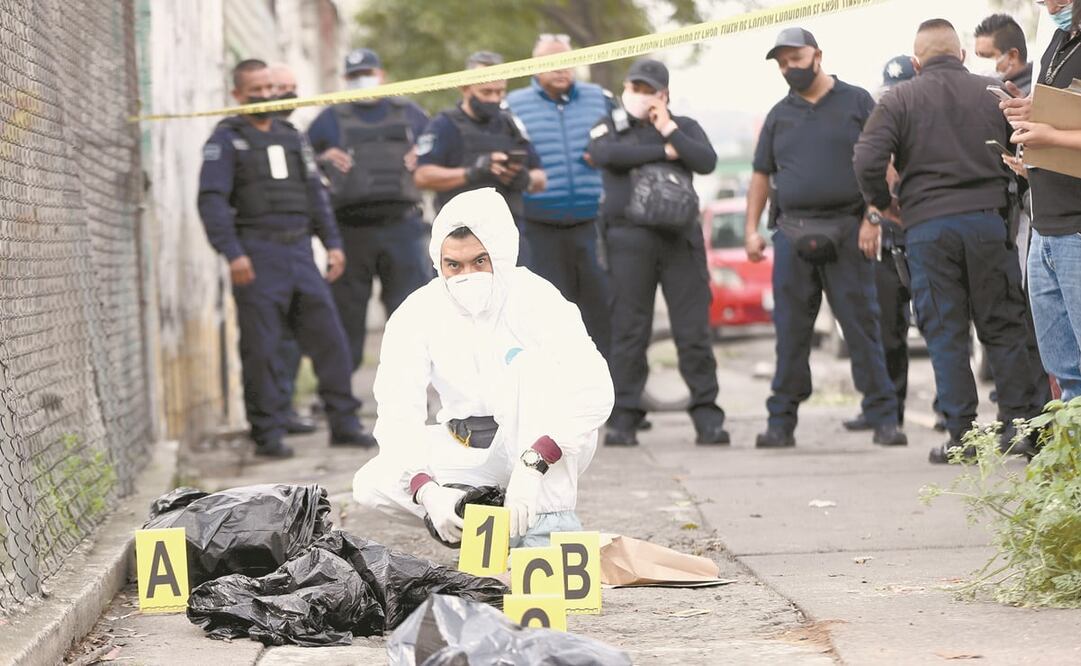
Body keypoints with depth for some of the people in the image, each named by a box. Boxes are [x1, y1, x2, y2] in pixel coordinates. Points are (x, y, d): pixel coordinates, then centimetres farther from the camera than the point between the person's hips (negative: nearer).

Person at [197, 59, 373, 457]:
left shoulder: (291, 137, 20)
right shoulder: (226, 140, 1)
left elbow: (314, 192, 23)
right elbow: (212, 200, -8)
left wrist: (332, 242, 13)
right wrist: (232, 253, -18)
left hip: (299, 250, 5)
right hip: (257, 255, -5)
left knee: (328, 336, 2)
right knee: (260, 349, -4)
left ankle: (343, 423, 8)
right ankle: (268, 434, 3)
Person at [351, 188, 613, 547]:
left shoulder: (534, 298, -20)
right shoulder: (416, 315, -12)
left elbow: (594, 391, -32)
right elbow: (398, 415, -21)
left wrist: (532, 464, -45)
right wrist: (427, 492, -40)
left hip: (545, 446, -3)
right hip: (470, 456, 3)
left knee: (535, 364, -32)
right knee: (370, 486, -19)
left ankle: (551, 524, -33)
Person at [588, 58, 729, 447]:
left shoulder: (684, 127, 16)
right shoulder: (610, 127, 12)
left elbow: (707, 161, -1)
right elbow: (604, 153, -11)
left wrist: (669, 131, -4)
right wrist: (664, 152, -6)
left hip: (681, 239, 1)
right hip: (630, 237, -1)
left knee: (694, 330, -2)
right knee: (629, 331, -2)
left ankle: (706, 415, 1)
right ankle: (624, 418, 2)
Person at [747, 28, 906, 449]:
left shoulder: (856, 102, 6)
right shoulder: (779, 115, 15)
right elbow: (761, 175, 17)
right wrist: (752, 229, 8)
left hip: (846, 233, -3)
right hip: (793, 235, 3)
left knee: (863, 327, -3)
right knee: (790, 333, 3)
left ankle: (883, 419, 0)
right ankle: (781, 422, 8)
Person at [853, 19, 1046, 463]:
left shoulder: (899, 100, 0)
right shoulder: (992, 93, 7)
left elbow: (867, 160, -10)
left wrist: (881, 203, 7)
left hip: (927, 226, -2)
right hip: (989, 218, 2)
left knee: (945, 334, 3)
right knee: (1003, 327, 10)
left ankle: (963, 436, 2)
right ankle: (1021, 423, 8)